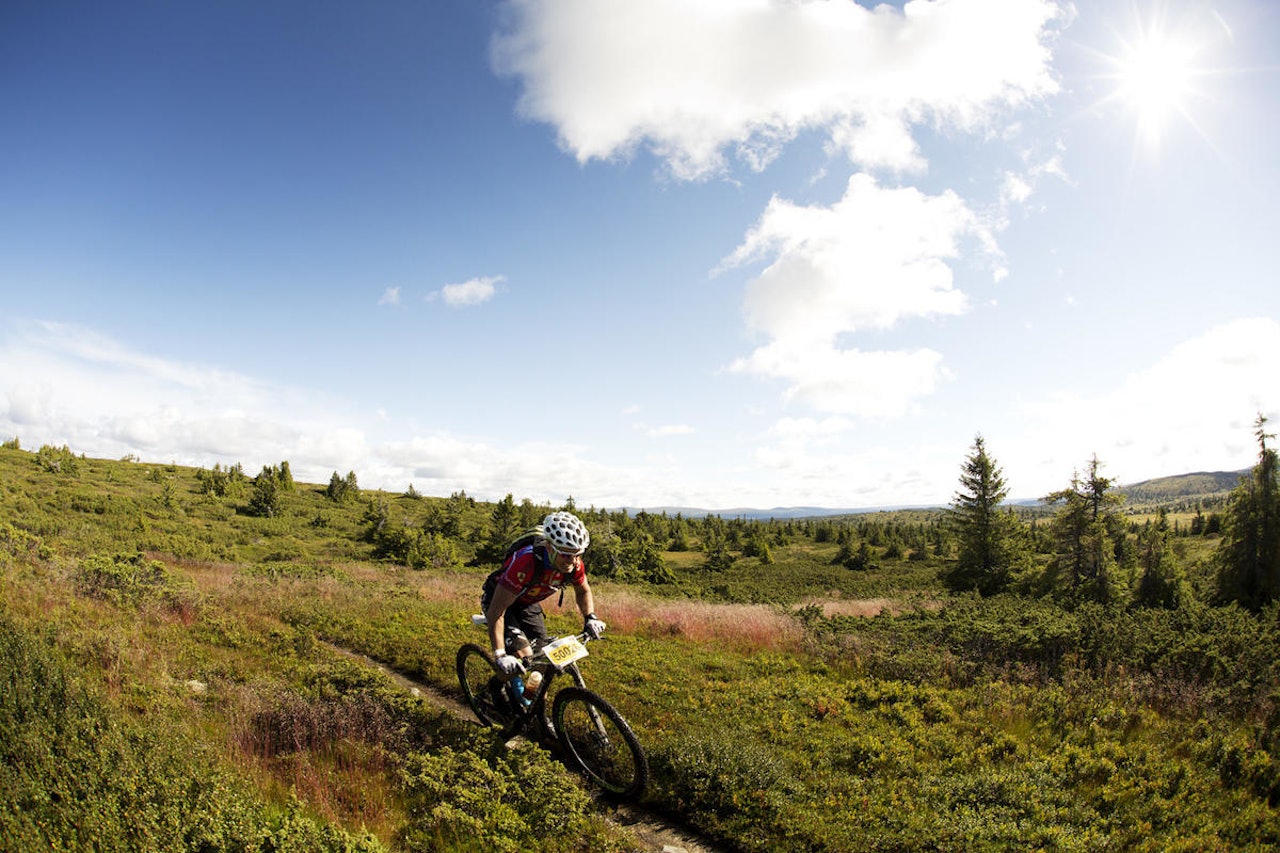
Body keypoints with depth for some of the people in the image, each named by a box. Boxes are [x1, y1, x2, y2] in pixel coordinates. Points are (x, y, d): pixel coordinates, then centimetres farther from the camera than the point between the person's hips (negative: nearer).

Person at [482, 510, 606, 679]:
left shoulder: (574, 563, -23)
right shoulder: (527, 562, -41)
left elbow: (583, 590, 1)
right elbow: (497, 610, -39)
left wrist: (590, 617, -17)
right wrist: (500, 655, -44)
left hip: (528, 604, 6)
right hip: (500, 599, -5)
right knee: (523, 655, -21)